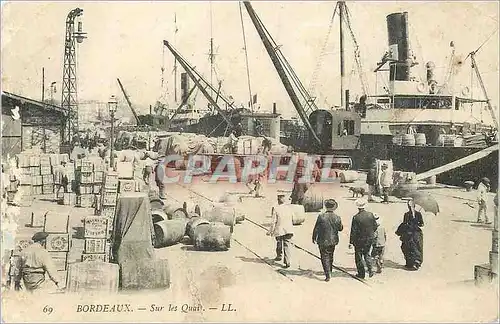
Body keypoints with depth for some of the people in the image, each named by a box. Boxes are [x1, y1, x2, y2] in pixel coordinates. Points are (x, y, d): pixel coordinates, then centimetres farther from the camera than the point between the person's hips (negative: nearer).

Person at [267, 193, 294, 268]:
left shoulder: (275, 208, -11)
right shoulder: (288, 208, 1)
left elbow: (274, 221, -10)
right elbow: (291, 220, 8)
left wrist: (271, 231, -2)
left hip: (279, 230, -2)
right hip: (288, 230, 2)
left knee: (279, 243, 21)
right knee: (286, 245, 2)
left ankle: (279, 256, 41)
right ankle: (287, 262, -8)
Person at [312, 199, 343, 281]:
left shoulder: (321, 216, -16)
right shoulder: (337, 218, -9)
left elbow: (316, 228, -10)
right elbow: (340, 228, 5)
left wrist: (314, 238, 4)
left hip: (323, 241, -4)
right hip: (333, 241, 4)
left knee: (325, 257, 1)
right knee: (330, 256, 22)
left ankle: (327, 275, -8)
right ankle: (329, 271, 39)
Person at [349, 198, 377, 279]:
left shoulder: (356, 217, -19)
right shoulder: (370, 215, -6)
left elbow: (353, 231, -17)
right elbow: (375, 226, 4)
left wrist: (351, 242, -12)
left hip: (359, 240, -4)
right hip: (369, 239, 4)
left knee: (359, 256, 9)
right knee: (367, 254, 22)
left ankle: (361, 273, 12)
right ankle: (370, 270, 13)